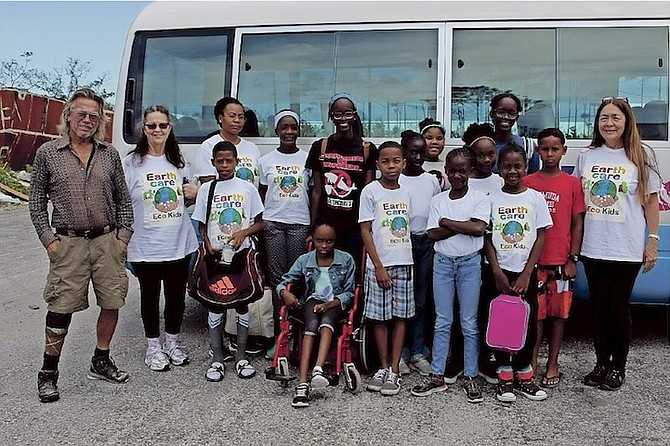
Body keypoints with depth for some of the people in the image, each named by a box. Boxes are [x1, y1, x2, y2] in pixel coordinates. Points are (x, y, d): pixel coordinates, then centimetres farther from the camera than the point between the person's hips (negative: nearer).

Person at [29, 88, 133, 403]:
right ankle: (48, 374, 12)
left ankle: (101, 362, 26)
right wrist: (48, 239, -3)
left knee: (112, 303, 7)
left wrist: (123, 235, 4)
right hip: (69, 242, -3)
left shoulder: (109, 154, 8)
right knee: (61, 308, -2)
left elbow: (123, 199, 13)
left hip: (107, 240, 3)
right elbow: (36, 202, 6)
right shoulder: (47, 153, 2)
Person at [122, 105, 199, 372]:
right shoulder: (131, 163, -4)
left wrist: (194, 195, -2)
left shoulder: (178, 161, 10)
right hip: (145, 247, -3)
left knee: (176, 296, 12)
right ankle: (153, 347, 25)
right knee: (150, 297, 9)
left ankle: (172, 343, 31)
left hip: (179, 245, 4)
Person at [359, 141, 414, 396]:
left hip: (403, 263, 4)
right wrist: (378, 267, -11)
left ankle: (394, 370, 11)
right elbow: (365, 231, -7)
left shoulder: (406, 193, 8)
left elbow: (406, 228, 13)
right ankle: (384, 367, 17)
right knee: (380, 317, 3)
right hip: (379, 264, -4)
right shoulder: (371, 191, -5)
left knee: (400, 316, 5)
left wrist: (407, 260, 5)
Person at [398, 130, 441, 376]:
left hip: (426, 242, 3)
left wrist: (435, 241, 7)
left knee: (421, 299, 7)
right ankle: (401, 352, 8)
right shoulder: (395, 181, -2)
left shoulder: (432, 180, 8)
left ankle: (418, 351, 14)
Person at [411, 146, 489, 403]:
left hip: (470, 263, -2)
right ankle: (437, 376, 13)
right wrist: (464, 226, -13)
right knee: (442, 322, 7)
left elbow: (478, 228, -18)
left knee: (469, 323, 3)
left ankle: (471, 378, 13)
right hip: (443, 262, 2)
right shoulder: (438, 200, 6)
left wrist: (446, 222, -10)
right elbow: (433, 234, -4)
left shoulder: (479, 199, -2)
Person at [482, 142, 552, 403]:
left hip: (525, 273, 0)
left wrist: (526, 274, -7)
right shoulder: (492, 199, 2)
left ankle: (523, 375, 16)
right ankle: (505, 376, 12)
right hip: (497, 272, 0)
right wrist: (497, 272, -8)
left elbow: (541, 237, 0)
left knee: (528, 323, 2)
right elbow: (487, 238, 1)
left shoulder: (535, 198, 2)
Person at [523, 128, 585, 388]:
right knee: (535, 313, 5)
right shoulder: (527, 183, 3)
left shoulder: (572, 184, 2)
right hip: (533, 260, 0)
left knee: (559, 312, 8)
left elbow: (577, 223, 3)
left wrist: (573, 259, -2)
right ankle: (532, 362, 17)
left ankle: (553, 364, 20)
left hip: (561, 261, 0)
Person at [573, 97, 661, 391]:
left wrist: (653, 240, -3)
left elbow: (651, 201, 0)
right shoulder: (586, 157, 6)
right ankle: (601, 364, 25)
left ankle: (618, 367, 22)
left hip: (627, 249, -3)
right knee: (598, 307, 11)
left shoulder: (641, 156, -2)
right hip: (593, 247, 3)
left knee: (618, 307, 6)